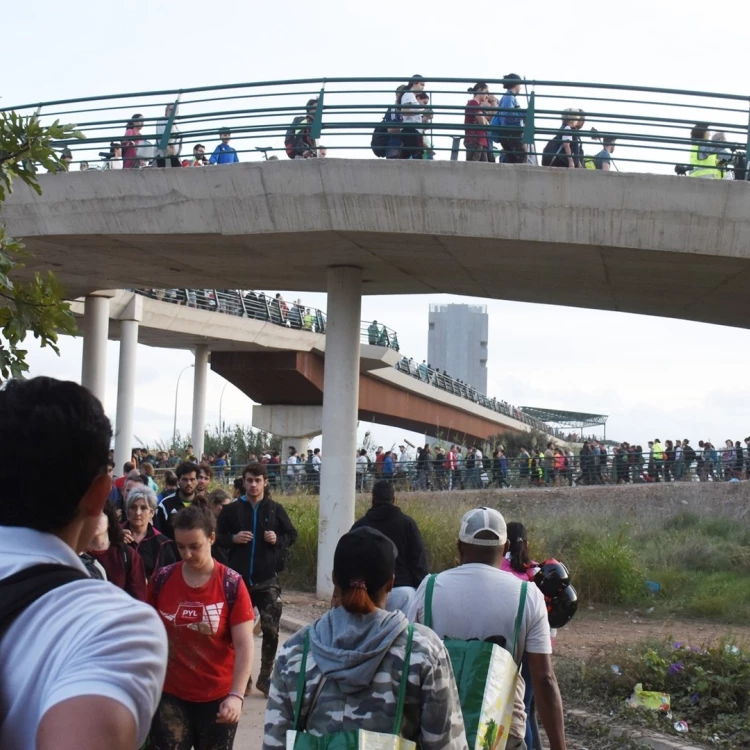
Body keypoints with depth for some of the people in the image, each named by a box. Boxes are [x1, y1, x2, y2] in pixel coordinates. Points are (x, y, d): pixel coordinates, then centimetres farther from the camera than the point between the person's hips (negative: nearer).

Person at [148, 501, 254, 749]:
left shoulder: (232, 585, -10)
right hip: (171, 694, 1)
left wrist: (236, 695, -23)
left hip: (217, 697, -1)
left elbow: (244, 646, -13)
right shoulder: (162, 580, -4)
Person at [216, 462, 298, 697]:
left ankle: (265, 677, 12)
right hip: (239, 578, 0)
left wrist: (278, 540, -11)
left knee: (271, 629, -2)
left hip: (268, 578, 0)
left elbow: (292, 535, 8)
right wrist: (233, 539, -13)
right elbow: (216, 537, 5)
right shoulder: (233, 509, 2)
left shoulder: (275, 509, 2)